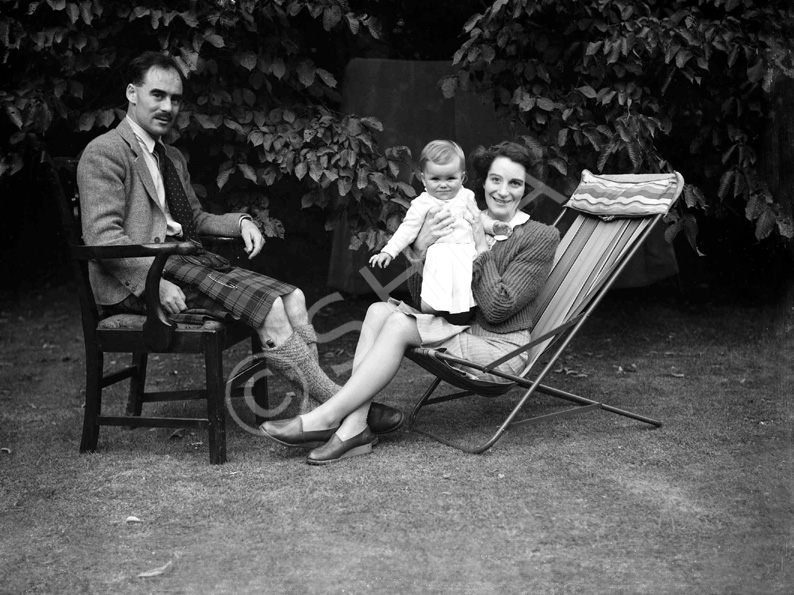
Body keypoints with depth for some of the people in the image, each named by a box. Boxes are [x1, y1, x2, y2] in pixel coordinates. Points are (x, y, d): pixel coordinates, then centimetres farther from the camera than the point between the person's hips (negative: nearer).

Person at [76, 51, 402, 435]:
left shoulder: (172, 158, 24)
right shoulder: (105, 153, -5)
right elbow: (102, 235, -15)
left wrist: (240, 222, 10)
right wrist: (154, 283, -25)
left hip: (187, 260, 9)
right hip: (138, 280, -9)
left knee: (293, 298, -12)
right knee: (268, 309, -23)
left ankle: (312, 410, -20)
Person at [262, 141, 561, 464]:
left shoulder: (542, 237, -5)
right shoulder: (468, 225, 12)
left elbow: (497, 309, -14)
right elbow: (420, 296, 5)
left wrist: (482, 251, -12)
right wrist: (421, 248, -13)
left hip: (500, 350, -6)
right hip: (458, 328, 7)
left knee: (399, 324, -24)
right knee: (380, 311, -16)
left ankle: (326, 417, -24)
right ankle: (354, 426, -27)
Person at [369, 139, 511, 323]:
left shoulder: (466, 196, 14)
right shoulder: (422, 204, 5)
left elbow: (477, 217, 25)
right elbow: (408, 229, 2)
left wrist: (493, 226, 5)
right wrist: (388, 252, -7)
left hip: (467, 250, 4)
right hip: (440, 254, -4)